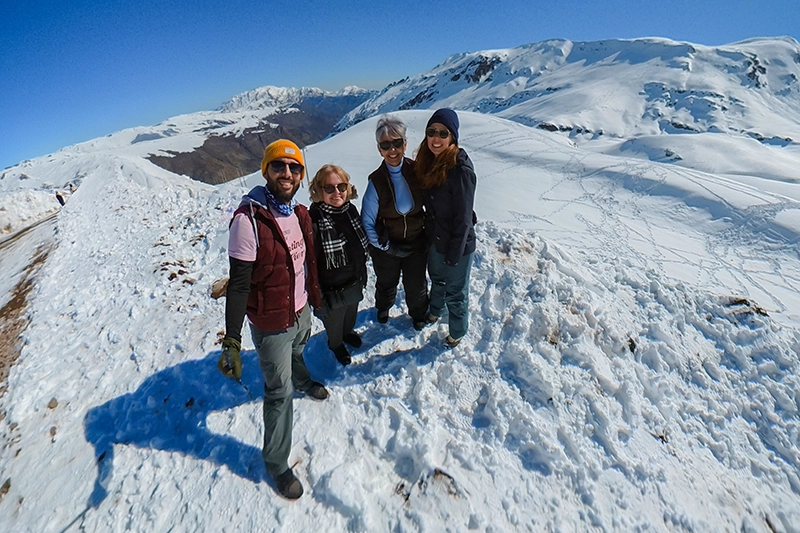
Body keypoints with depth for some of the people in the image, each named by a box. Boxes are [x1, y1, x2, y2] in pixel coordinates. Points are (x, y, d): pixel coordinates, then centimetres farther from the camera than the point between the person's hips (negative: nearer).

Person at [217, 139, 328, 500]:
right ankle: (276, 463, 30)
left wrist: (315, 300, 18)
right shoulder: (248, 219, -25)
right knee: (279, 392, 8)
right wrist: (232, 341, -23)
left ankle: (303, 382, 68)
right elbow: (238, 284, -24)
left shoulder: (300, 213, -2)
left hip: (301, 311, 6)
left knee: (296, 354, 35)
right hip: (271, 324, -6)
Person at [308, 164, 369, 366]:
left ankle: (347, 332, 63)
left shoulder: (350, 210, -7)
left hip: (354, 283, 6)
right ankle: (336, 344, 53)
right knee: (334, 322, 22)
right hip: (332, 289, -6)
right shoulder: (313, 220, -28)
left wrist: (362, 275, 14)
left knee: (351, 313, 31)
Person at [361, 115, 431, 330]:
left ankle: (419, 314, 49)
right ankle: (383, 308, 57)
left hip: (417, 242, 1)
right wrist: (386, 247, -13)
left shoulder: (416, 171, -14)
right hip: (387, 247, -1)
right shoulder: (376, 181, -19)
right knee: (387, 283, 24)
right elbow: (367, 222, -14)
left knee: (416, 285, 17)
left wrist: (428, 230, -5)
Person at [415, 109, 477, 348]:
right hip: (435, 238, 7)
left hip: (457, 244, -7)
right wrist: (429, 232, 10)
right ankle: (435, 311, 58)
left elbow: (463, 218, -23)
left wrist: (454, 255, -17)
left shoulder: (461, 170, -26)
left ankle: (457, 332, 39)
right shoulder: (429, 162, -3)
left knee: (455, 292, 14)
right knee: (437, 279, 30)